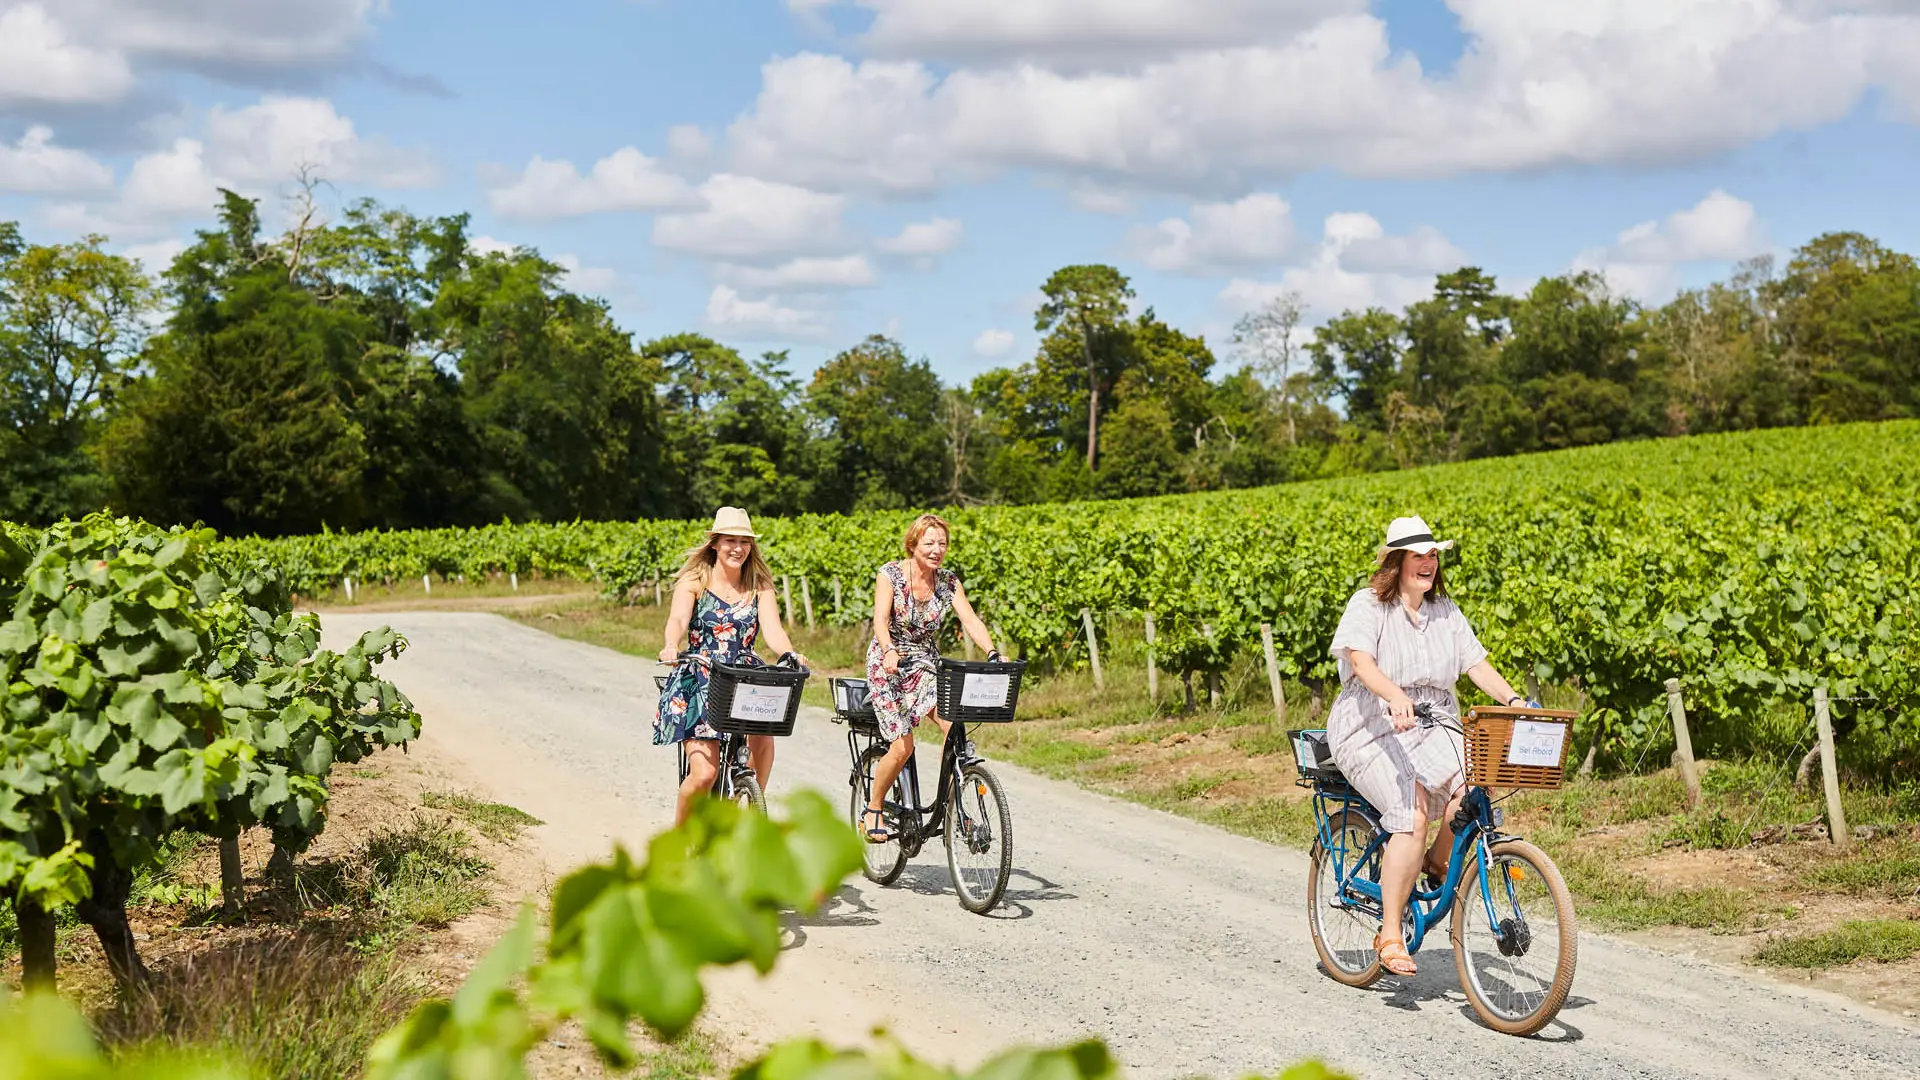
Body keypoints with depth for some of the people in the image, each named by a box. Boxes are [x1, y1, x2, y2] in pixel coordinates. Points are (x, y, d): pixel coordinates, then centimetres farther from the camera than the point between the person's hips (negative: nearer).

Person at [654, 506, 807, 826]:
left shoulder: (759, 587, 6)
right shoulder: (694, 581, -1)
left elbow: (772, 629, -8)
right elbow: (677, 620, -18)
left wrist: (790, 655, -30)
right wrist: (671, 648, -41)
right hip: (699, 681, -2)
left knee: (764, 735, -29)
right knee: (704, 774, -15)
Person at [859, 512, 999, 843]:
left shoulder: (949, 581, -1)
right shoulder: (890, 574, -11)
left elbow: (970, 620, -11)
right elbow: (880, 620, -22)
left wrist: (993, 653, -28)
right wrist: (890, 651, -42)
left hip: (927, 666, 3)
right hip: (889, 664, -3)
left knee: (954, 724, -24)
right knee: (902, 747, -15)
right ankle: (873, 810, 8)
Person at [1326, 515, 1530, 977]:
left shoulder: (1445, 611, 13)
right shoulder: (1369, 605, -5)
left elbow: (1476, 664, 5)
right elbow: (1362, 663, -21)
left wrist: (1514, 701, -12)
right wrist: (1396, 698, -41)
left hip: (1433, 730, 5)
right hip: (1373, 730, -5)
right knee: (1413, 815, -27)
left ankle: (1438, 861, 6)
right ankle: (1389, 934, -18)